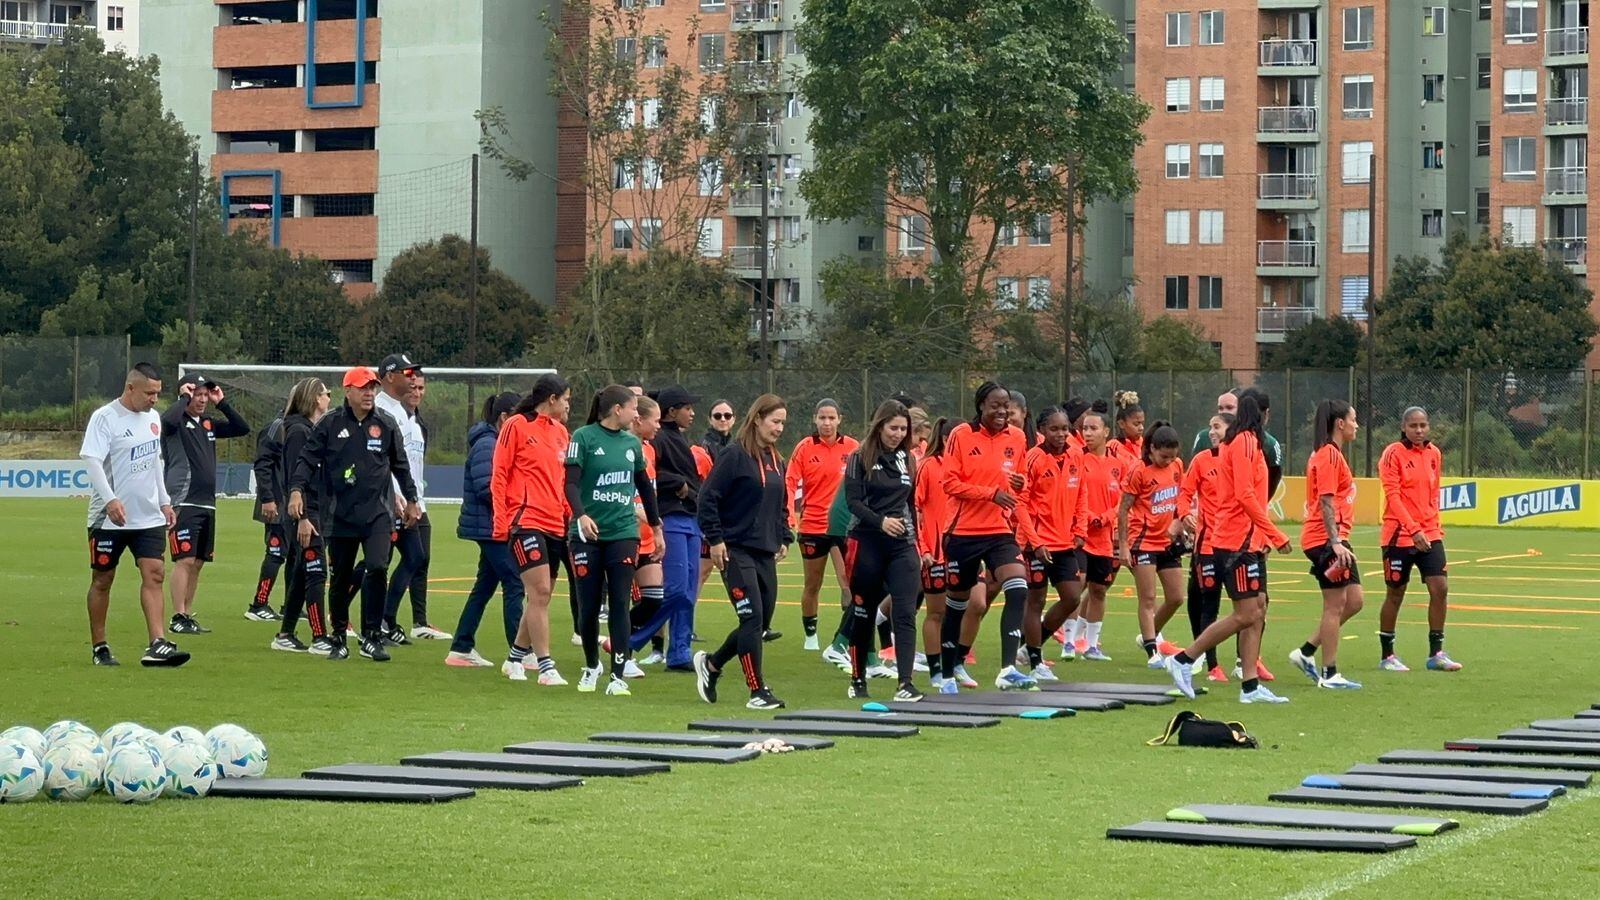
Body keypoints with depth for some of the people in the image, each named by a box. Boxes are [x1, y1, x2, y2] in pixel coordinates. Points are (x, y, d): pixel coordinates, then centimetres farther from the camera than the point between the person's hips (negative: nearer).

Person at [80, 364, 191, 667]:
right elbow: (92, 460, -22)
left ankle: (157, 645, -15)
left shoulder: (153, 417, 10)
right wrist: (110, 499, -33)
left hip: (149, 516, 5)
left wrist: (164, 502, 19)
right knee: (102, 579, 6)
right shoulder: (105, 418, -12)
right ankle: (99, 648, 17)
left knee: (154, 574, -8)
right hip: (109, 517, -5)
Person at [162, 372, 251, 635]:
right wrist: (184, 398, -14)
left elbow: (242, 428, 15)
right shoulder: (177, 421, -5)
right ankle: (178, 618, -9)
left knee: (198, 562, 9)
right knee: (185, 560, -11)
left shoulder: (209, 424, 16)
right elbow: (167, 419, -29)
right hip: (184, 502, -7)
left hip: (207, 503, 7)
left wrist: (222, 403, 7)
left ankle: (188, 616, 16)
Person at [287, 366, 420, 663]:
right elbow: (307, 459, -2)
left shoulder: (386, 425, 6)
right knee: (339, 577, 8)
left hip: (377, 513, 0)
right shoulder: (329, 424, 0)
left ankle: (371, 638, -9)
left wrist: (410, 499, 23)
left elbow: (400, 465, 18)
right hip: (339, 514, 0)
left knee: (377, 567, -17)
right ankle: (339, 638, 23)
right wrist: (297, 490, -17)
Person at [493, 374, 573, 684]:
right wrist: (500, 521, -11)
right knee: (540, 592, -13)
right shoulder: (517, 426, -4)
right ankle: (546, 667, -12)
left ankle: (515, 658, 26)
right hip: (525, 522, -7)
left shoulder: (560, 432, 15)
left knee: (542, 597, 11)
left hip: (555, 526, 7)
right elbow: (498, 475, -5)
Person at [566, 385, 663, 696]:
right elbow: (571, 482, -12)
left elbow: (645, 486, 21)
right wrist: (580, 515, -29)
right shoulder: (584, 437, -5)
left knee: (619, 605, -6)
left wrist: (656, 527, 23)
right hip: (587, 534, -3)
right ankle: (591, 666, 27)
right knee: (589, 606, 5)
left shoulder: (632, 443, 10)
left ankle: (618, 676, -4)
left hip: (623, 533, 3)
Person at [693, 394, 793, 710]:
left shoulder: (776, 461, 14)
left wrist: (784, 538, 15)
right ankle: (757, 692, -7)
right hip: (736, 551, -8)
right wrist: (715, 539, -15)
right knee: (752, 617, -12)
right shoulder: (735, 455, -10)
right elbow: (709, 497, -12)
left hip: (766, 554, 8)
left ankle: (711, 664, 29)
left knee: (759, 623, 8)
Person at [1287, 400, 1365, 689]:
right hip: (1327, 538, -10)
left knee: (1353, 601, 10)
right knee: (1335, 605, -5)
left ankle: (1306, 652, 15)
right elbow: (1326, 502, -20)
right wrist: (1336, 542, -25)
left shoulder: (1329, 454, 18)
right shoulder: (1329, 454, -13)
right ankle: (1330, 674, 0)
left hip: (1334, 539, 10)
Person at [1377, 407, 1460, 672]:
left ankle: (1436, 654, 6)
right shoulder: (1393, 454, -10)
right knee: (1395, 594, 3)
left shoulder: (1434, 454, 8)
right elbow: (1392, 496, -16)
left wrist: (1434, 525, 10)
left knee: (1440, 588, -4)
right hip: (1399, 535, -5)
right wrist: (1414, 530, -22)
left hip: (1429, 534, 5)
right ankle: (1387, 656, 14)